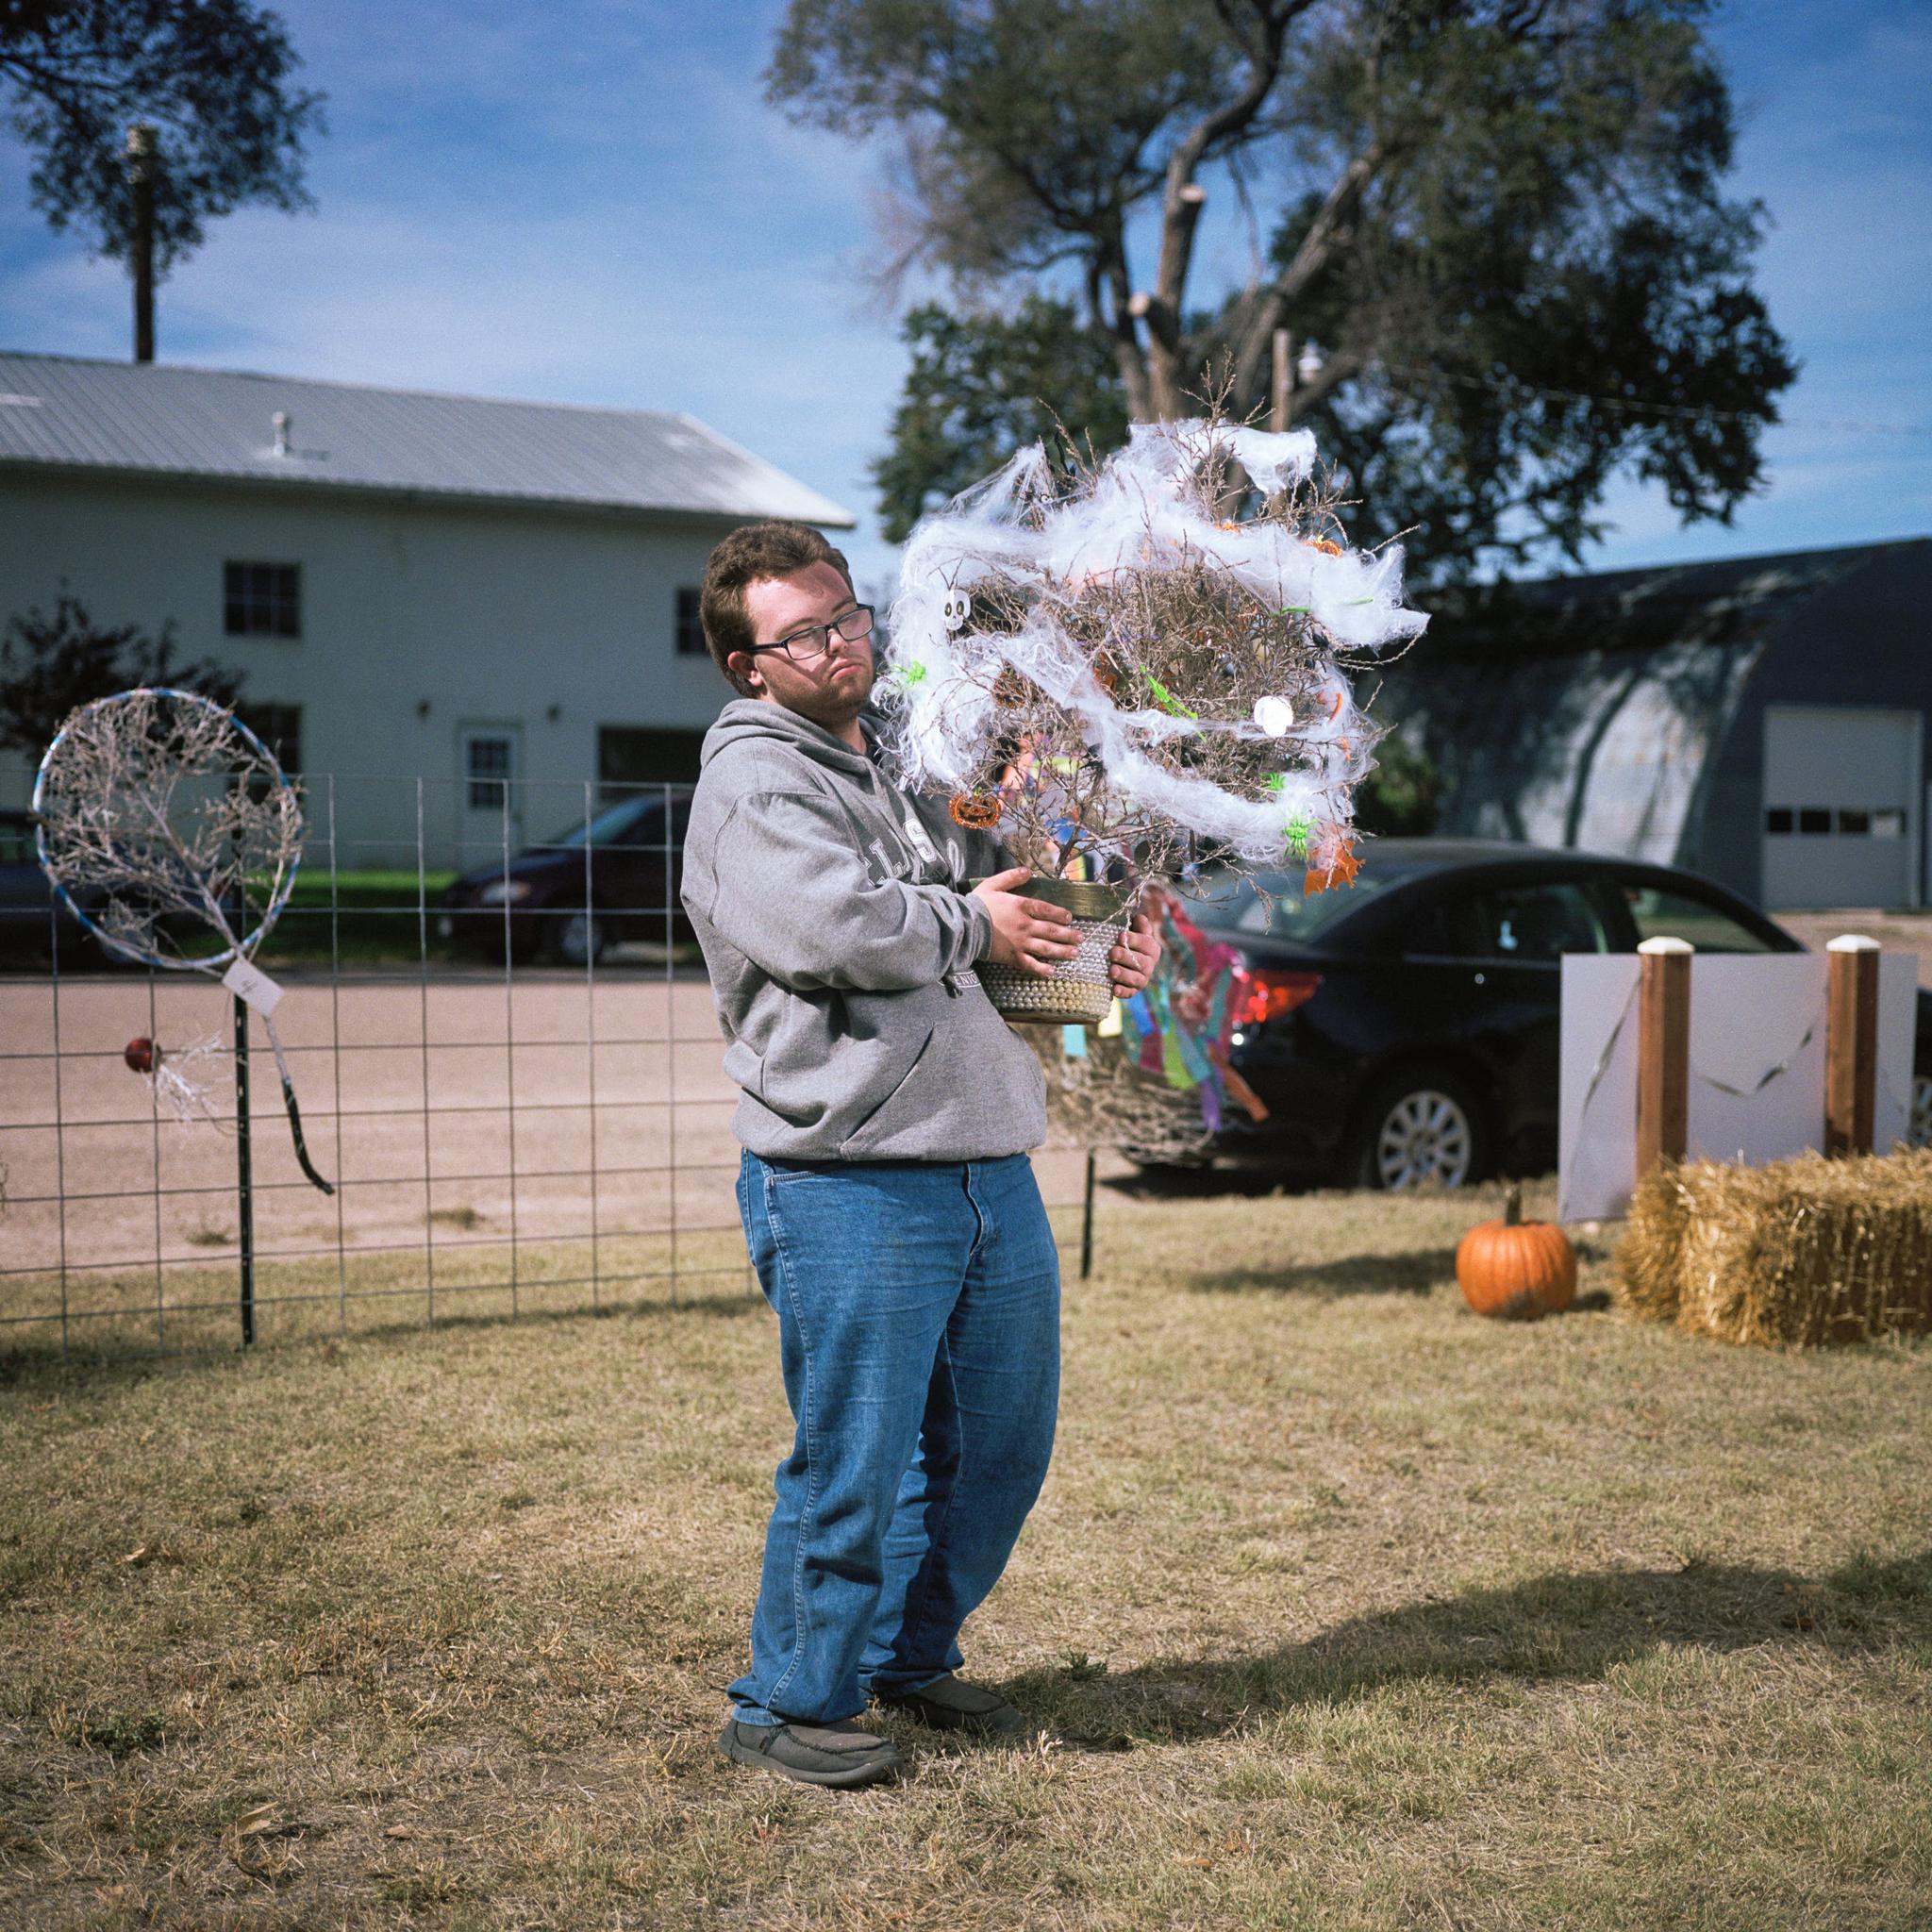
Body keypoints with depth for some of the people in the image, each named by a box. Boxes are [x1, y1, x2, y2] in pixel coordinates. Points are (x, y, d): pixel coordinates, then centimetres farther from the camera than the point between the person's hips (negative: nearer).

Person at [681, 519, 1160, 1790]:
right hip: (851, 1186, -8)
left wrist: (1099, 942, 14)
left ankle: (911, 1655, 36)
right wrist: (968, 924, -6)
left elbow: (1009, 891, 34)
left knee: (1003, 1443, 16)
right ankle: (790, 1707, 18)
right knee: (854, 1462, -1)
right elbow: (835, 925, -23)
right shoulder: (752, 779, -6)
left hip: (992, 1169, 8)